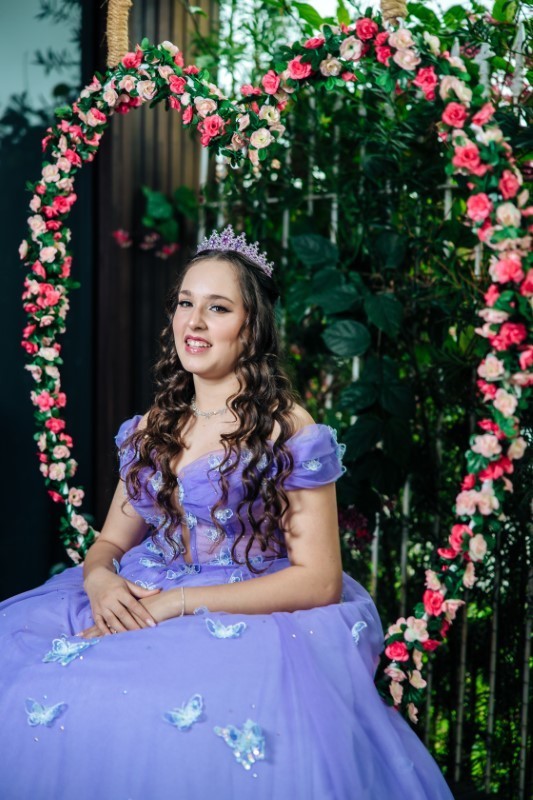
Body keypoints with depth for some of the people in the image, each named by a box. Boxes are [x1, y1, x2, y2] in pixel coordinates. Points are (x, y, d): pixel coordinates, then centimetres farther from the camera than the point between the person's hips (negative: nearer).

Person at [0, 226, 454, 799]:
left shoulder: (288, 432, -6)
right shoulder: (150, 428, 13)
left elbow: (319, 579, -11)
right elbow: (110, 541, 18)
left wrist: (180, 602, -16)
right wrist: (100, 581, -9)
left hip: (249, 621, -5)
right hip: (136, 607, 5)